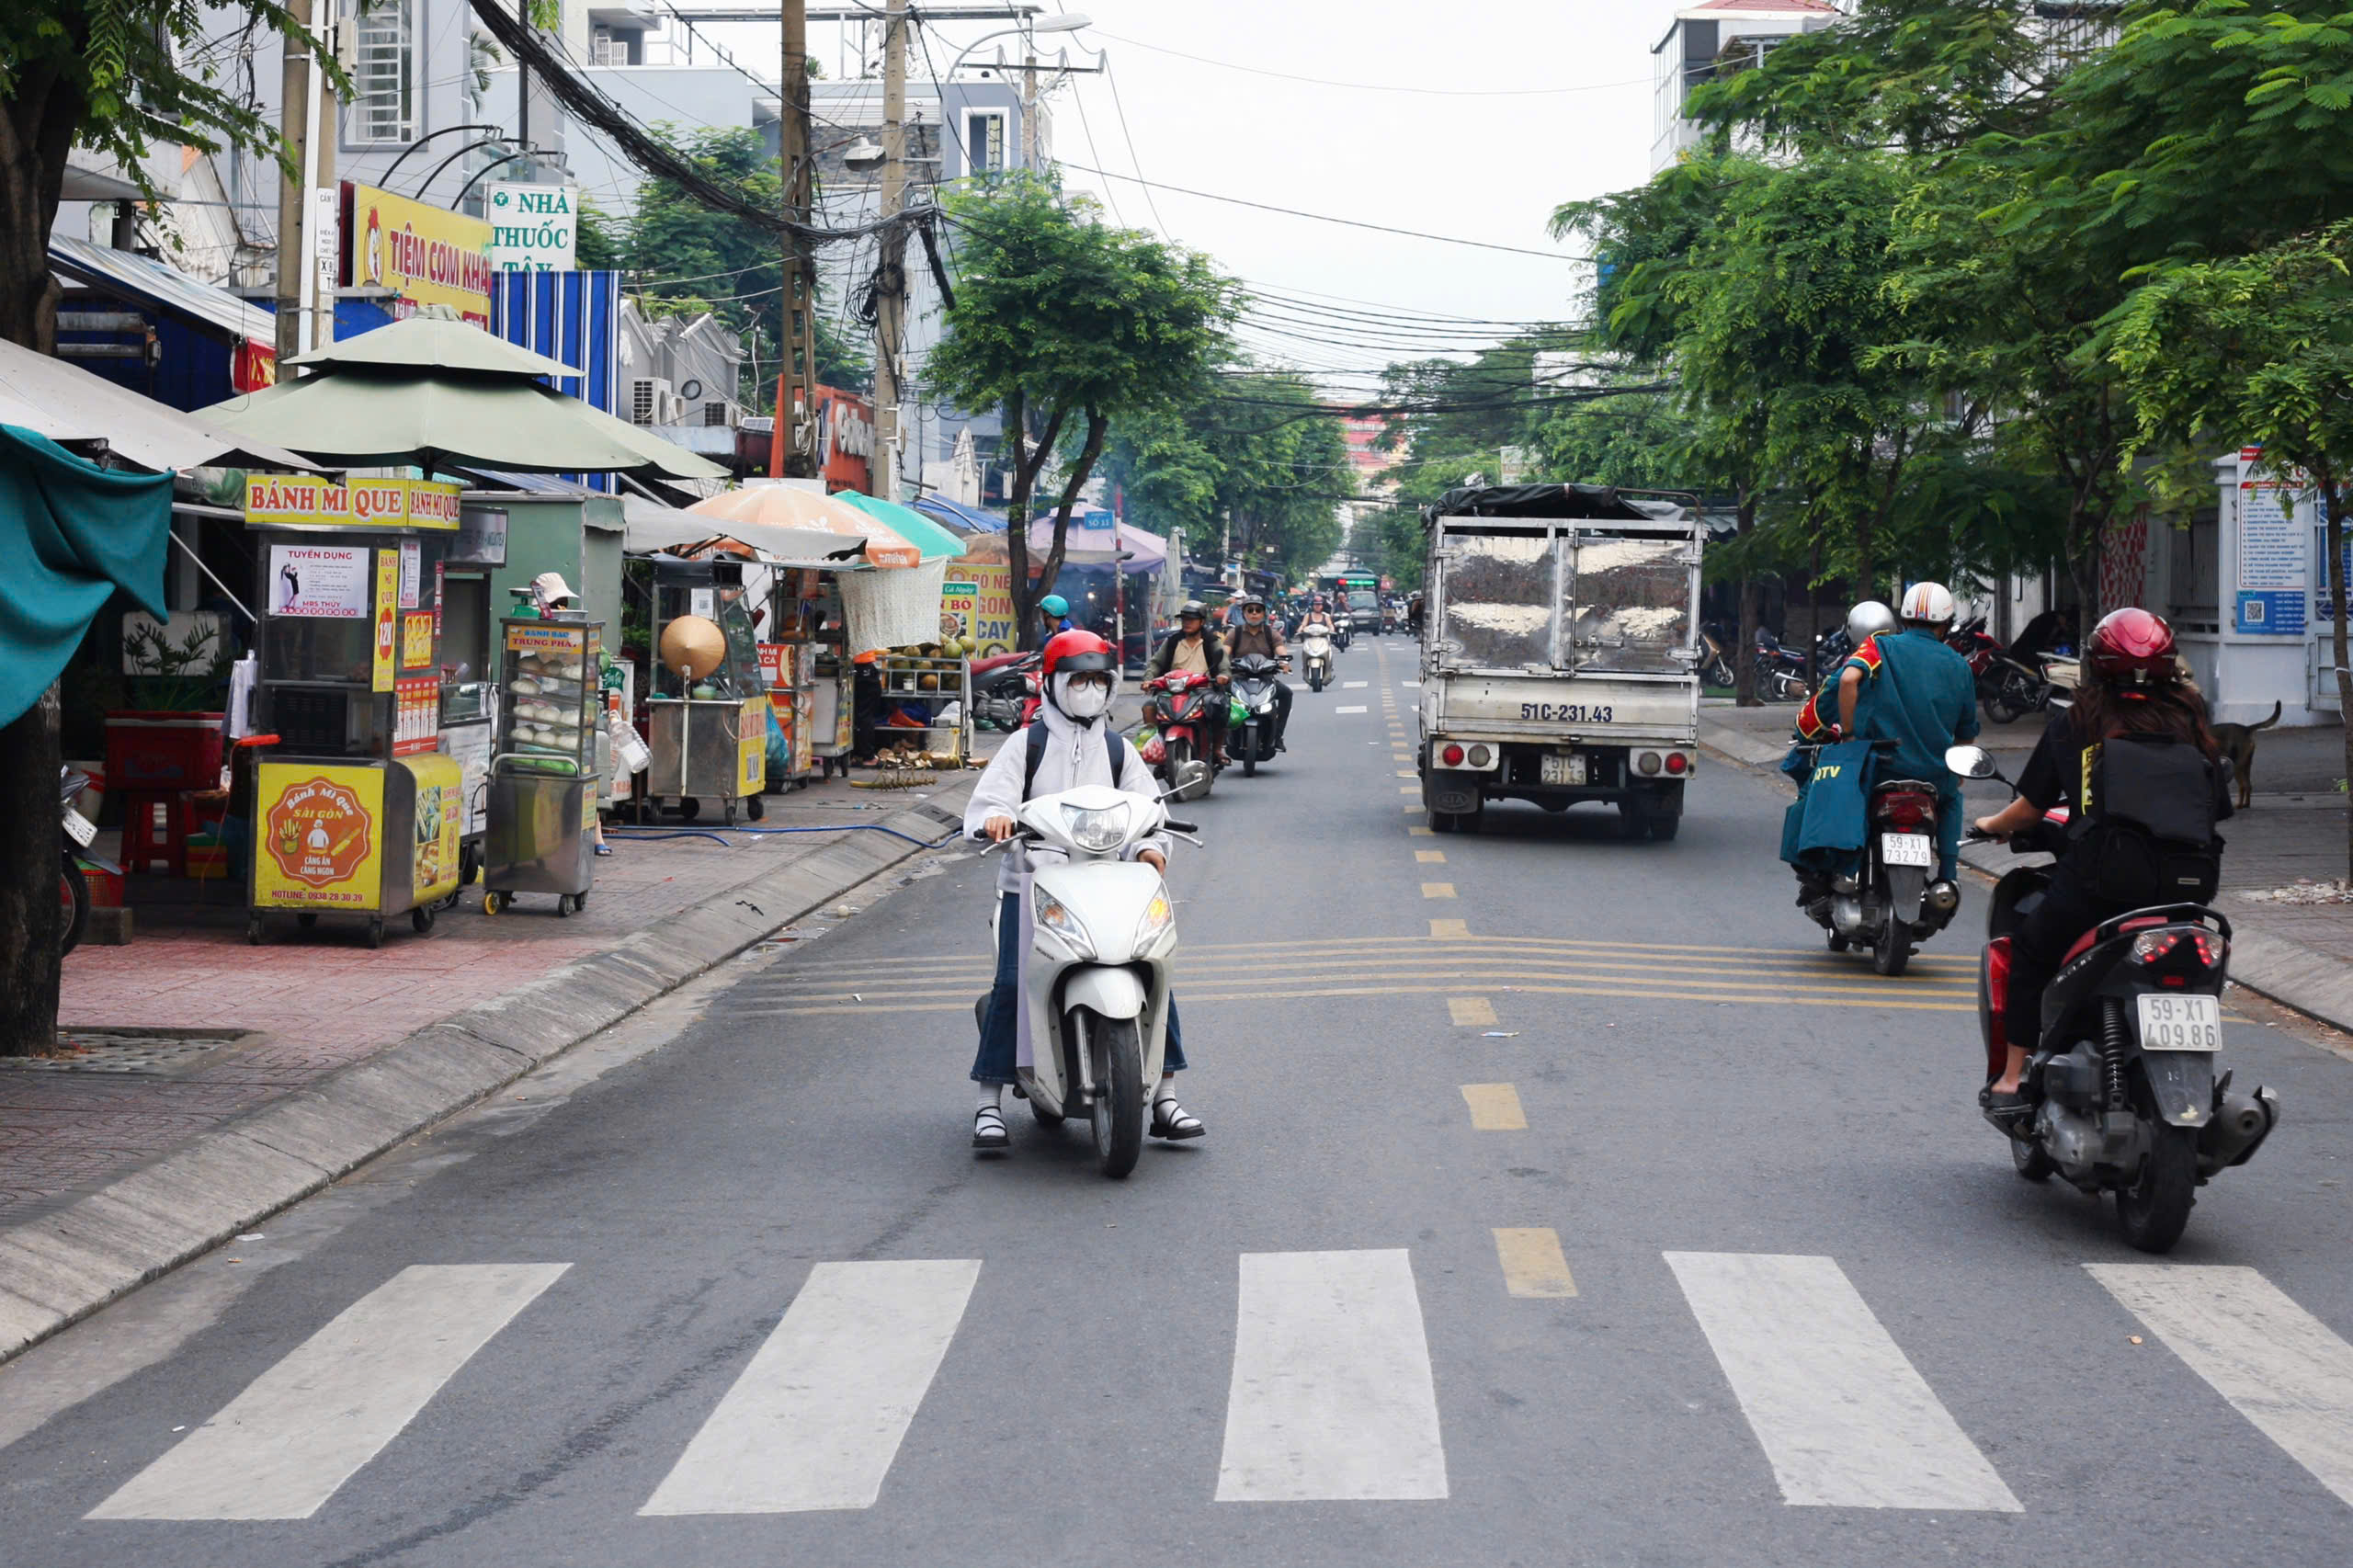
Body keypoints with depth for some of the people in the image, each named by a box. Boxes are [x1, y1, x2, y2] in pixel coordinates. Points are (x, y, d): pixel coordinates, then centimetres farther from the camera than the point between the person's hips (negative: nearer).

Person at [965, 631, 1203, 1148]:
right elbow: (992, 793, -3)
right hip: (1031, 884, -2)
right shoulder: (1026, 745, 9)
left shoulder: (1119, 750, 16)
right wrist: (995, 817, -28)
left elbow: (1146, 806, 6)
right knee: (1012, 983, -18)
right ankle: (989, 1103, -11)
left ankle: (1164, 1096, -3)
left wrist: (1150, 845, -16)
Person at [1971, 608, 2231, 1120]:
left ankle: (2011, 1081, 13)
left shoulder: (2075, 722, 8)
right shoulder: (2191, 722, 14)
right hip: (2187, 884, 3)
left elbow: (2031, 807, 11)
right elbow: (2219, 806, 16)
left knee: (2030, 951, 19)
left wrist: (1992, 825, 32)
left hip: (2101, 877, -3)